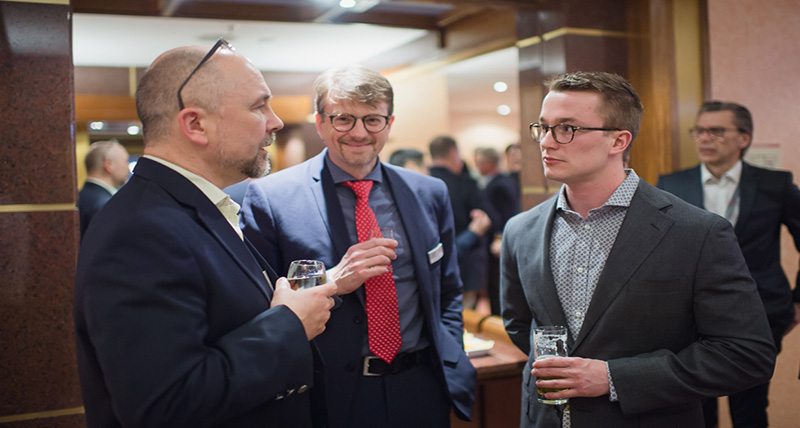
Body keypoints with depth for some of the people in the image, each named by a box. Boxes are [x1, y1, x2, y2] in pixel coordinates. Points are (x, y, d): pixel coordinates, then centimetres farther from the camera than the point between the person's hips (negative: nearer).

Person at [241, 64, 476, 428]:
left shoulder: (429, 194, 3)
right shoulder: (270, 197, -9)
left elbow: (448, 293, 12)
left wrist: (450, 368, 2)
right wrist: (332, 283, -22)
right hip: (330, 398, -3)